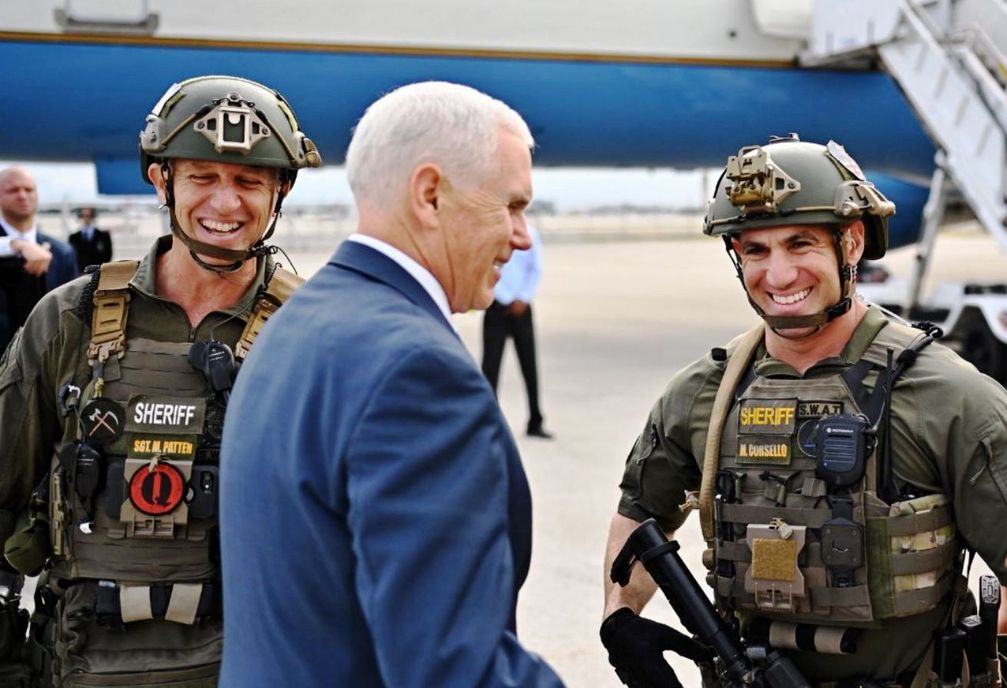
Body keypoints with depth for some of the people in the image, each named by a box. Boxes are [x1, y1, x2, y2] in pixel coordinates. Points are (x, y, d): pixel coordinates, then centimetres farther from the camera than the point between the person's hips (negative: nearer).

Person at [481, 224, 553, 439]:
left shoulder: (529, 232, 3)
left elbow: (536, 270, 5)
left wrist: (523, 299, -5)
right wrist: (506, 300, -13)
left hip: (521, 308, 3)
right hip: (497, 307, -3)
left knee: (529, 365, 6)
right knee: (491, 365, -4)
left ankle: (535, 423, 18)